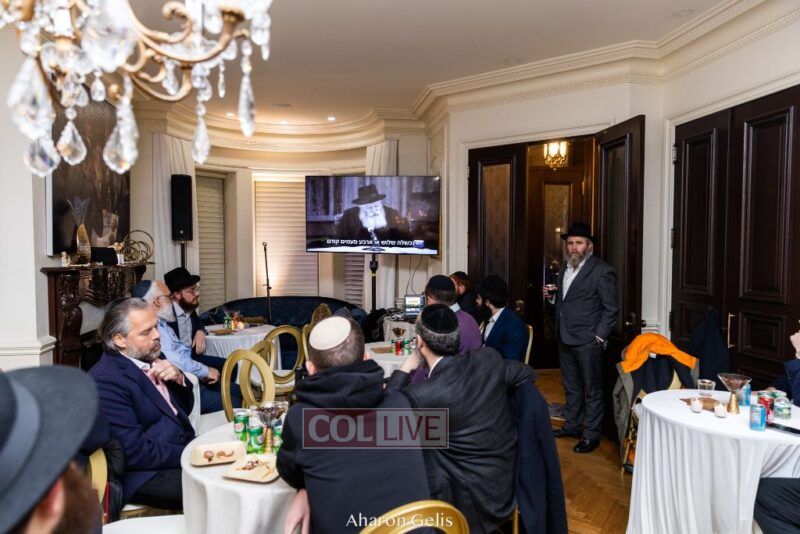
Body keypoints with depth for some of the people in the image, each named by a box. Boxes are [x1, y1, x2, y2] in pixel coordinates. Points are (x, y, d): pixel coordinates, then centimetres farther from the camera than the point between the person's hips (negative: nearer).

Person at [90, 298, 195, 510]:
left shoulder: (150, 358, 8)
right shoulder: (105, 381, -16)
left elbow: (184, 408, 18)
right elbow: (135, 453, -20)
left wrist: (178, 378, -2)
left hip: (184, 451, 8)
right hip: (147, 476, -8)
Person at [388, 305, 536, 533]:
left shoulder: (421, 395, -27)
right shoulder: (489, 359, -10)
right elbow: (527, 373, 11)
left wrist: (404, 370, -3)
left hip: (472, 502, -6)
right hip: (508, 484, 7)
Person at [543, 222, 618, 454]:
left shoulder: (602, 271, -11)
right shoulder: (565, 268, 12)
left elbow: (611, 309, -10)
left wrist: (599, 337, -14)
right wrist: (552, 296, 1)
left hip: (588, 341, -7)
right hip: (565, 339, 7)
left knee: (592, 389, 5)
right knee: (571, 386, 19)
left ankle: (591, 435, 15)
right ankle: (572, 425, 33)